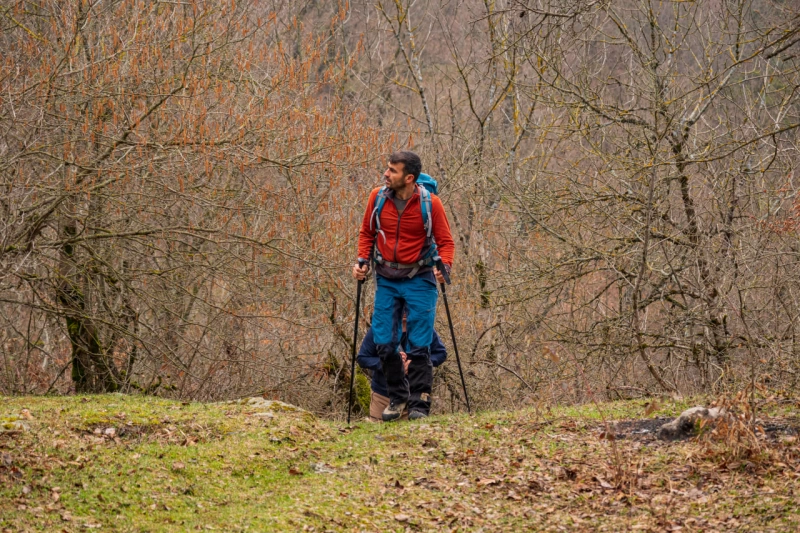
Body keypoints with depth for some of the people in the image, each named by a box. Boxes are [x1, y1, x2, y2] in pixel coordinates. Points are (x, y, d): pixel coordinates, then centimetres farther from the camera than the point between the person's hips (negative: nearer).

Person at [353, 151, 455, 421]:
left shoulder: (430, 203, -11)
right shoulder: (378, 197, -3)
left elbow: (446, 241, -3)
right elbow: (367, 233, 12)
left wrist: (444, 266, -21)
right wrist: (362, 260, -2)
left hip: (419, 279, -3)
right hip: (386, 279, 3)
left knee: (419, 346, -4)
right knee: (384, 343, 0)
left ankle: (419, 404, 4)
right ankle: (397, 398, 17)